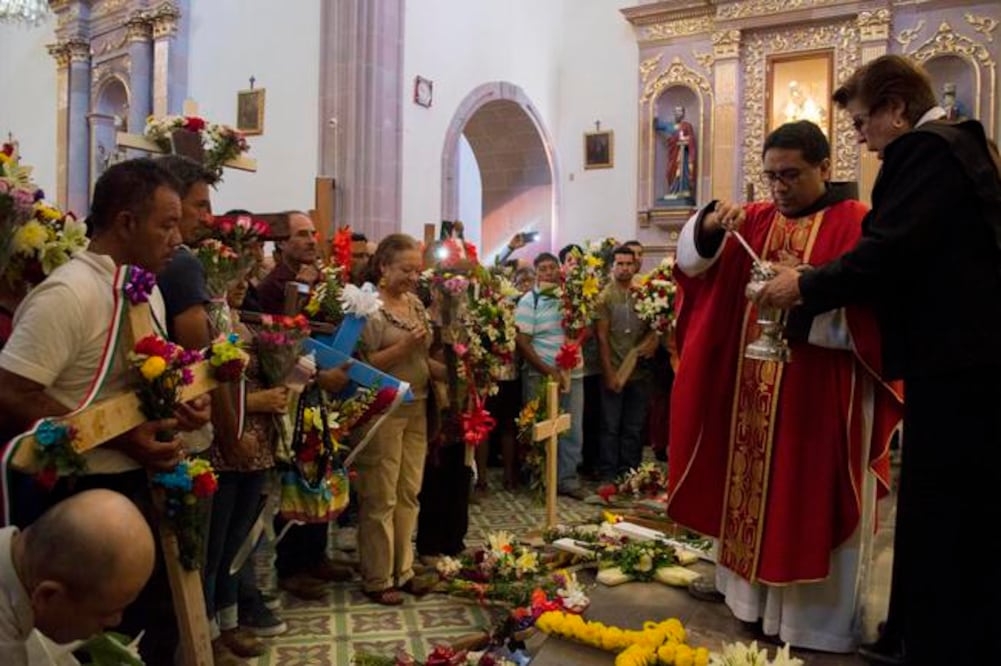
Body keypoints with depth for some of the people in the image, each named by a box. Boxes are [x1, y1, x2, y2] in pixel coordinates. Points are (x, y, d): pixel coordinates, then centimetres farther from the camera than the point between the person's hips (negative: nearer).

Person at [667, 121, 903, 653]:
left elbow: (872, 312, -12)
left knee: (809, 504, 2)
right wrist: (710, 225, -17)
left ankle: (817, 620, 16)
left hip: (820, 400, -5)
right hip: (751, 397, 5)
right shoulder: (756, 221, 10)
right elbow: (693, 260, 2)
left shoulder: (856, 224, -5)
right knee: (753, 493, 12)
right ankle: (754, 593, 26)